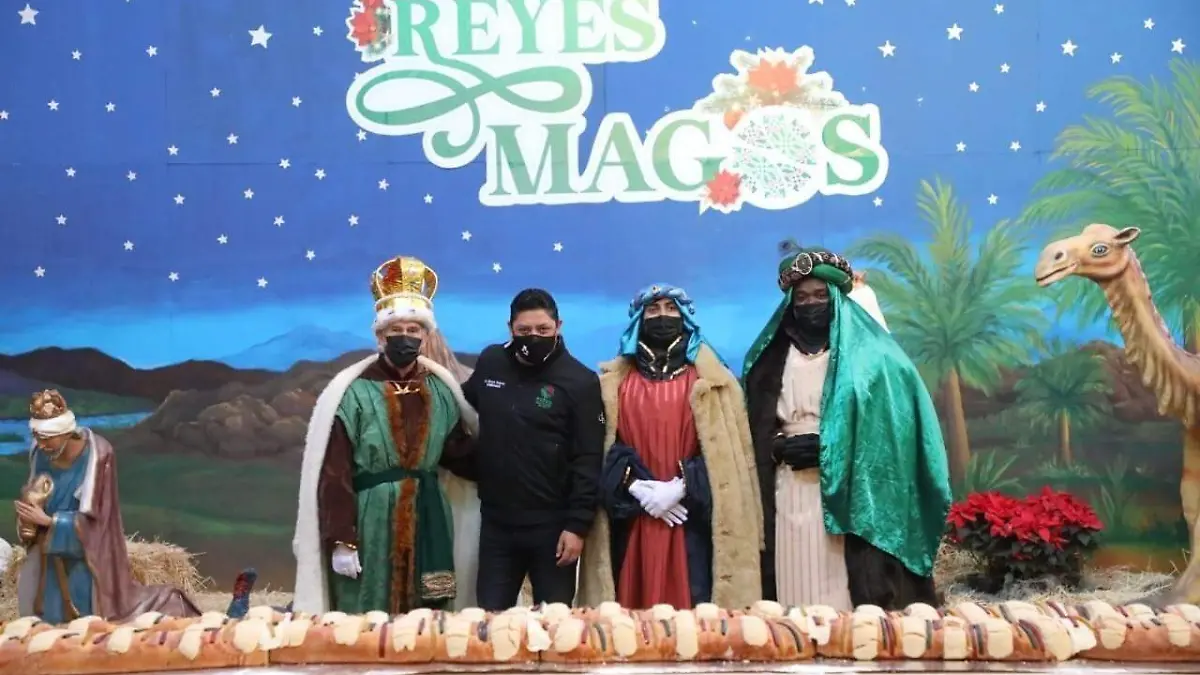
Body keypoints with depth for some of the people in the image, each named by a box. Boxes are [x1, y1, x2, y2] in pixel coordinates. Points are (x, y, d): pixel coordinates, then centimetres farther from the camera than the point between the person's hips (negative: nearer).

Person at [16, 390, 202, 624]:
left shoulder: (95, 455, -24)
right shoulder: (40, 452, -10)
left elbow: (92, 519, -20)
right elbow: (34, 497, 2)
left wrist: (47, 520, -25)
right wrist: (28, 524, -16)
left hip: (87, 550, -5)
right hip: (52, 547, 5)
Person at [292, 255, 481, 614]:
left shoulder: (441, 392, 8)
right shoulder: (352, 393, -6)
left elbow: (463, 459, 10)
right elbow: (333, 474, -9)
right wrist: (340, 541, -14)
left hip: (429, 522, 4)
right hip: (369, 523, -4)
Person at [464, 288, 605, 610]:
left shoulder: (580, 381, -9)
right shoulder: (489, 363, 2)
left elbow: (588, 460, -11)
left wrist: (577, 524, -14)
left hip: (552, 525, -3)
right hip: (496, 521, 4)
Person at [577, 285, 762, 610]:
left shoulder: (708, 378, 8)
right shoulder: (615, 380, 12)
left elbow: (722, 450, 0)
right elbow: (605, 445, 7)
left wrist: (680, 487, -11)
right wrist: (636, 487, -8)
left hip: (691, 515, -1)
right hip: (632, 518, 2)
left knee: (693, 604, -3)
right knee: (635, 605, 2)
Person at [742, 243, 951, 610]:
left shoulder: (869, 355, 3)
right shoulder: (772, 356, 14)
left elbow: (891, 423, -4)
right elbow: (756, 427, 14)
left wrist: (828, 446, -13)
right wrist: (779, 446, -7)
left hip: (849, 491, -3)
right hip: (791, 493, 3)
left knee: (847, 588, -5)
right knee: (797, 585, 3)